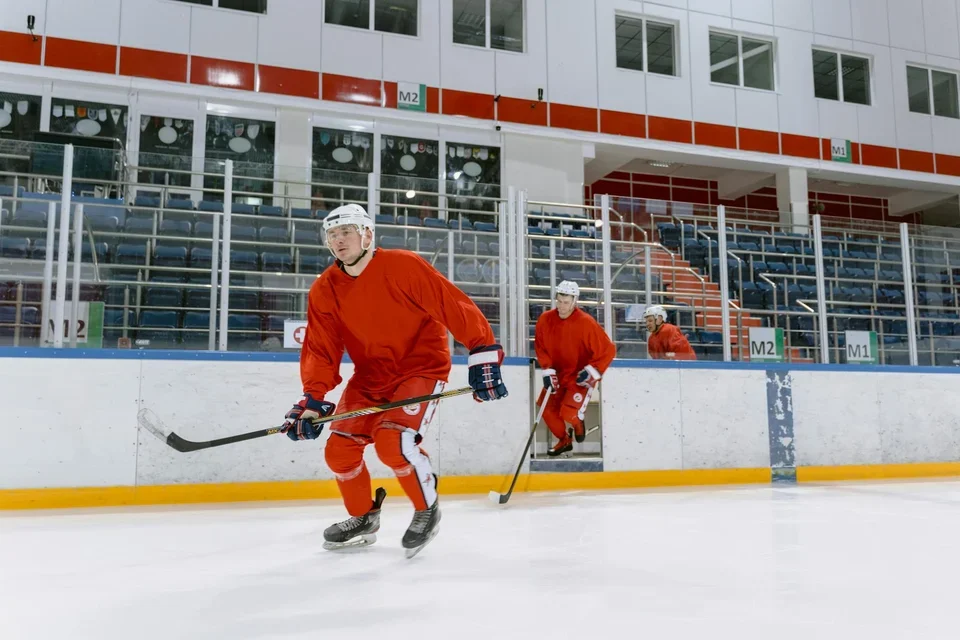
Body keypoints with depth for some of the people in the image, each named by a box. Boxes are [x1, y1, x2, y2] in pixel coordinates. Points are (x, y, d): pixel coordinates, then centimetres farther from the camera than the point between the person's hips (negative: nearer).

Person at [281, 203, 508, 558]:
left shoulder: (403, 265, -20)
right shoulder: (324, 291, -4)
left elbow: (457, 307, -20)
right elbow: (321, 349, -6)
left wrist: (483, 357, -22)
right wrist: (313, 399, -19)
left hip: (422, 366, -6)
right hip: (370, 375, 6)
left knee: (393, 442, -24)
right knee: (339, 450, 1)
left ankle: (427, 509, 4)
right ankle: (363, 518, 28)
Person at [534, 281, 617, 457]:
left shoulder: (586, 323, -20)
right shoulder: (545, 319, -8)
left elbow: (608, 350, -16)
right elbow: (540, 347, 4)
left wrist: (592, 371, -20)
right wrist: (547, 370, -6)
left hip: (580, 376, -5)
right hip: (558, 374, 5)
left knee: (569, 413, -16)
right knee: (548, 409, 1)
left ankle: (578, 423, 22)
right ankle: (564, 440, 27)